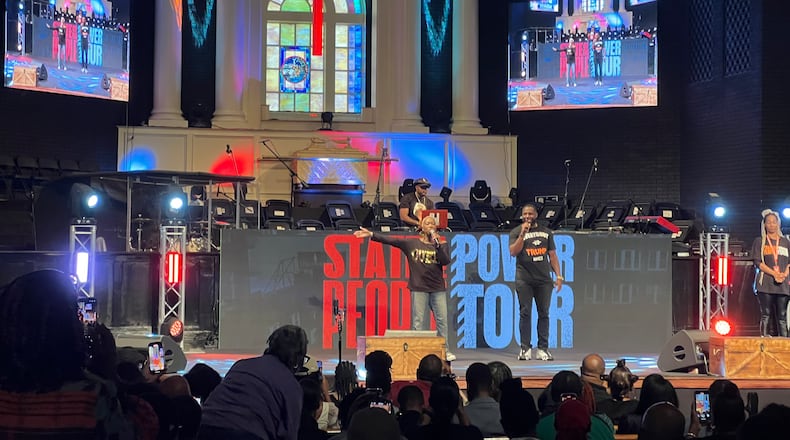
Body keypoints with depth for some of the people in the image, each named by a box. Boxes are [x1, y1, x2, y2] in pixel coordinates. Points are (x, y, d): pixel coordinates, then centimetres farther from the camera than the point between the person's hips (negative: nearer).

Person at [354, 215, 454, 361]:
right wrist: (371, 234, -11)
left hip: (438, 288, 1)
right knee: (418, 321, -3)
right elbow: (390, 240, -2)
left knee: (442, 319, 0)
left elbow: (446, 261, -6)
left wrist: (437, 245, -14)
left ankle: (445, 350, 7)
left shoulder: (442, 244, 9)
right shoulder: (412, 244, 5)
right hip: (419, 288, -1)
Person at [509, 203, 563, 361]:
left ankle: (543, 349, 6)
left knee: (544, 313, 3)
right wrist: (523, 233, -15)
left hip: (544, 279, 3)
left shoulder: (546, 232, 13)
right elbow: (513, 252, -10)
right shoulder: (516, 232, 5)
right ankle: (525, 348, 1)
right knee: (525, 313, -3)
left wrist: (558, 275, 6)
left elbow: (552, 255, 14)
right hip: (524, 279, -3)